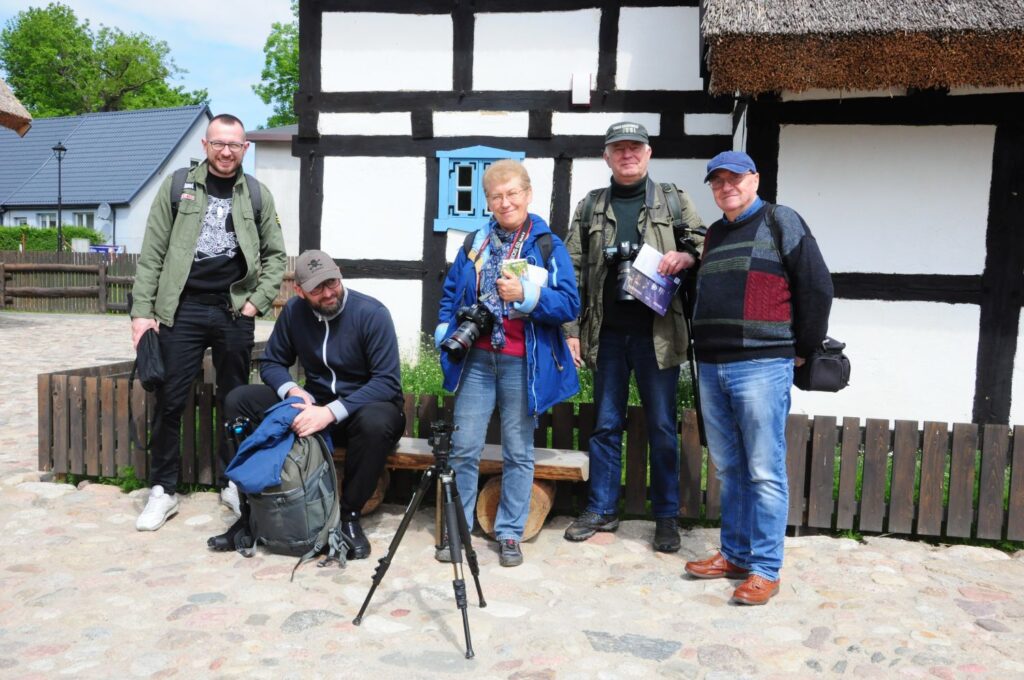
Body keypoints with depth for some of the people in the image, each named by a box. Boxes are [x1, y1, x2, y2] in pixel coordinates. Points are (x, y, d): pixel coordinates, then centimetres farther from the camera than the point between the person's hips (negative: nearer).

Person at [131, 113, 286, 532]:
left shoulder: (258, 195, 8)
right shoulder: (176, 187, 4)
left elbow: (275, 255, 11)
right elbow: (152, 254, 2)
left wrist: (257, 301, -2)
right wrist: (142, 311, -4)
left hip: (234, 312, 1)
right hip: (182, 309, -1)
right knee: (169, 401, 0)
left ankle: (233, 483, 23)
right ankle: (163, 490, 13)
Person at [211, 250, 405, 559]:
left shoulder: (372, 313, -18)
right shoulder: (294, 311, -4)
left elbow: (388, 381, -23)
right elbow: (272, 363, 6)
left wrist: (331, 412, -33)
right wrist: (293, 391, -18)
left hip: (365, 405, -4)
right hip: (316, 402, 5)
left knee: (375, 423, -40)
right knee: (239, 401, -11)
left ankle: (350, 516, -16)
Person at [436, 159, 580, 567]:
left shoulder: (549, 246, 0)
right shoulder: (475, 243, 11)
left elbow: (570, 305, -7)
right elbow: (450, 294, 18)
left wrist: (527, 295, -21)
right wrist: (445, 332, 2)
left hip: (523, 364, -3)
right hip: (476, 360, 3)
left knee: (518, 452, 7)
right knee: (464, 448, 4)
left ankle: (509, 534, 20)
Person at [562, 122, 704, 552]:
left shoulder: (674, 202, 7)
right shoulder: (590, 208, 10)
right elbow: (574, 271, 7)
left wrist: (685, 257, -17)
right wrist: (571, 329, 1)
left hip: (657, 333, -2)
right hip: (607, 333, 2)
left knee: (662, 427, 4)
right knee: (605, 425, 10)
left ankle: (666, 516, 17)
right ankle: (602, 510, 22)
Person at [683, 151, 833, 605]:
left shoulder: (781, 222, -1)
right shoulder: (714, 235, 20)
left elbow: (816, 287, -5)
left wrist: (803, 349, 0)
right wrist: (705, 349, 16)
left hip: (761, 367, -7)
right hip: (711, 367, 7)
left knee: (764, 473, -2)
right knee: (729, 469, 13)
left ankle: (765, 569, 7)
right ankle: (734, 554, 24)